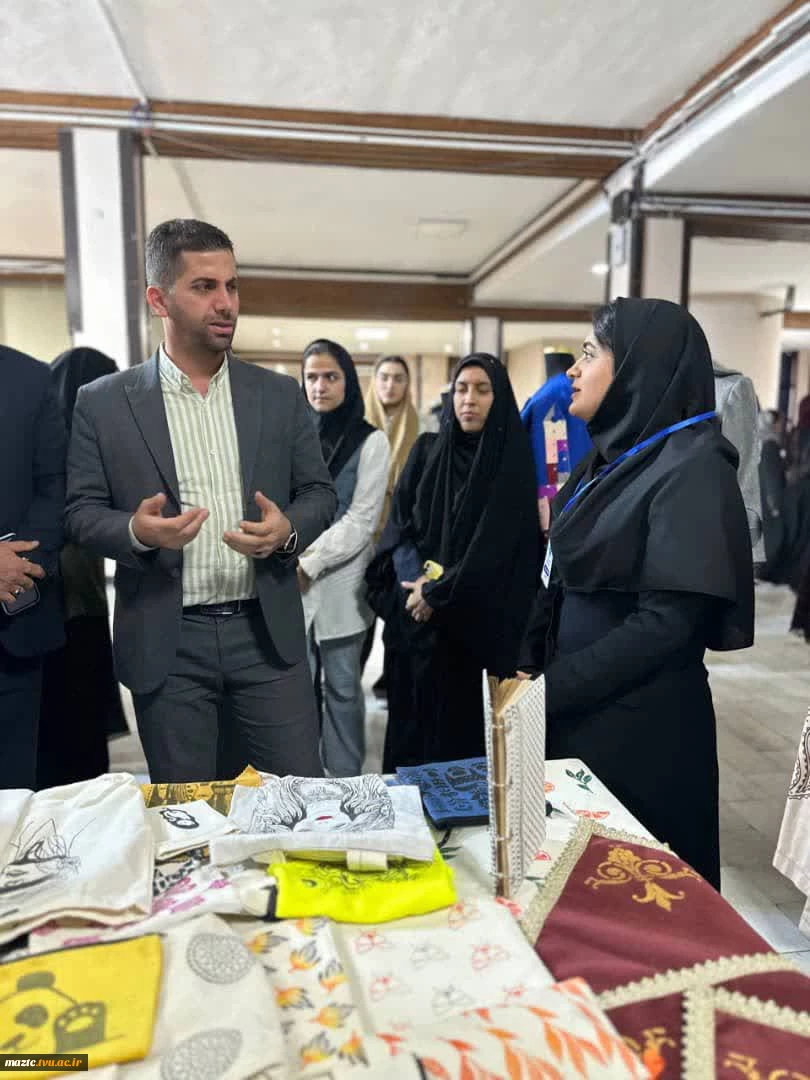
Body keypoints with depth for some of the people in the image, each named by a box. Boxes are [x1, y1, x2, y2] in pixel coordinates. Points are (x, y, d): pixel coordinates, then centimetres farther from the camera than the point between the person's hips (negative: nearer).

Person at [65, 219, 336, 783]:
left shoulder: (281, 395, 6)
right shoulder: (103, 403, 1)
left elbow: (320, 493, 9)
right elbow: (80, 511, 3)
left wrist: (288, 529, -12)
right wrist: (136, 530, -18)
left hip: (268, 632, 1)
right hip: (165, 642, -1)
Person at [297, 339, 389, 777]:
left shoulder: (370, 441, -2)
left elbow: (362, 518, -8)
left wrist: (311, 563, -13)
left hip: (340, 582, -3)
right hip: (291, 581, 3)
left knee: (342, 687, 7)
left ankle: (346, 781, 21)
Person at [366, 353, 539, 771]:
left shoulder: (514, 460, -4)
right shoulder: (426, 450, 8)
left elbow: (498, 545, -12)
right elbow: (399, 521, 2)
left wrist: (439, 592, -14)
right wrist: (417, 577, -15)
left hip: (474, 619, -3)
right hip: (414, 612, 4)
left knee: (461, 717, 5)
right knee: (411, 714, 12)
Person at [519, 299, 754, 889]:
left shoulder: (693, 468, -17)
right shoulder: (611, 456, 8)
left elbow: (666, 622, -23)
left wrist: (547, 689, -19)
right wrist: (528, 668, -1)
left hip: (641, 724, -7)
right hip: (576, 710, 8)